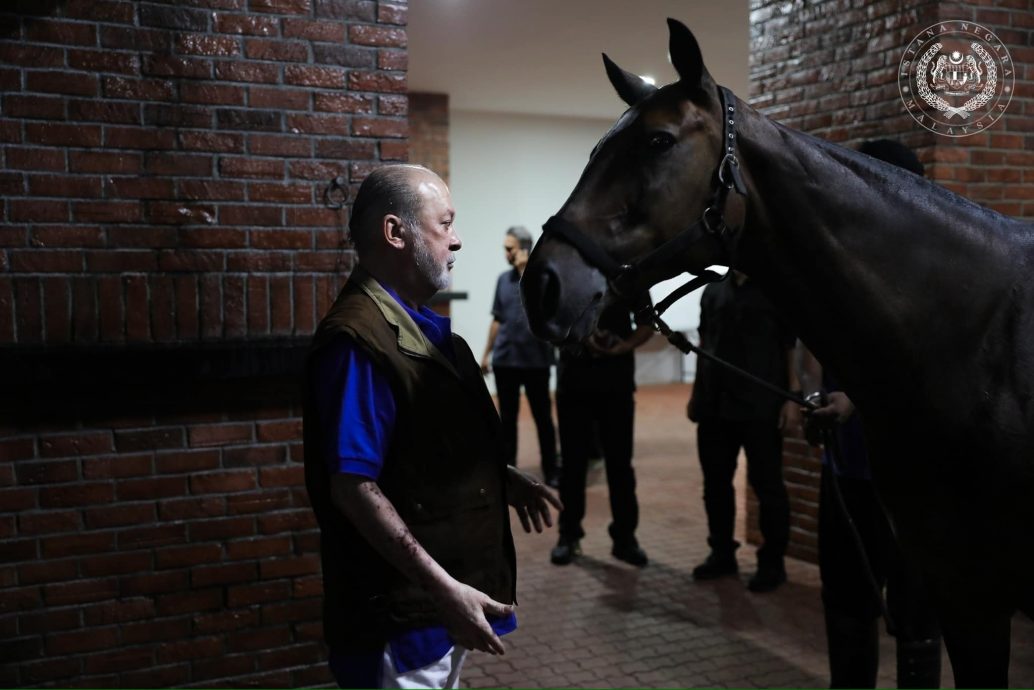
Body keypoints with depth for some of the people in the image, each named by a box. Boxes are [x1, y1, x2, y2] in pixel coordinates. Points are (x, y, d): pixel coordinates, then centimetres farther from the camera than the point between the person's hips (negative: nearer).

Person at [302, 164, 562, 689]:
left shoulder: (424, 326, 7)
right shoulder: (358, 340, -23)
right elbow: (353, 487, -27)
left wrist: (504, 479, 11)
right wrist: (444, 588, -28)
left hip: (450, 585, 9)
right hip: (401, 610, -9)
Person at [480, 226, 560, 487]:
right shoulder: (503, 279, 9)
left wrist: (525, 270, -19)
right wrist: (487, 353, 14)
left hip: (535, 360, -4)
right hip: (504, 359, 4)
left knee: (543, 417, 2)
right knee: (507, 417, 9)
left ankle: (551, 470, 11)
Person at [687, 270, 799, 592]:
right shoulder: (713, 290, 14)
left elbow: (793, 347, -5)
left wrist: (793, 397, -12)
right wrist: (696, 393, 15)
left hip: (759, 407, -5)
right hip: (714, 405, 5)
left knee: (766, 484, 2)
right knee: (716, 482, 10)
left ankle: (772, 562, 13)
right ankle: (722, 553, 24)